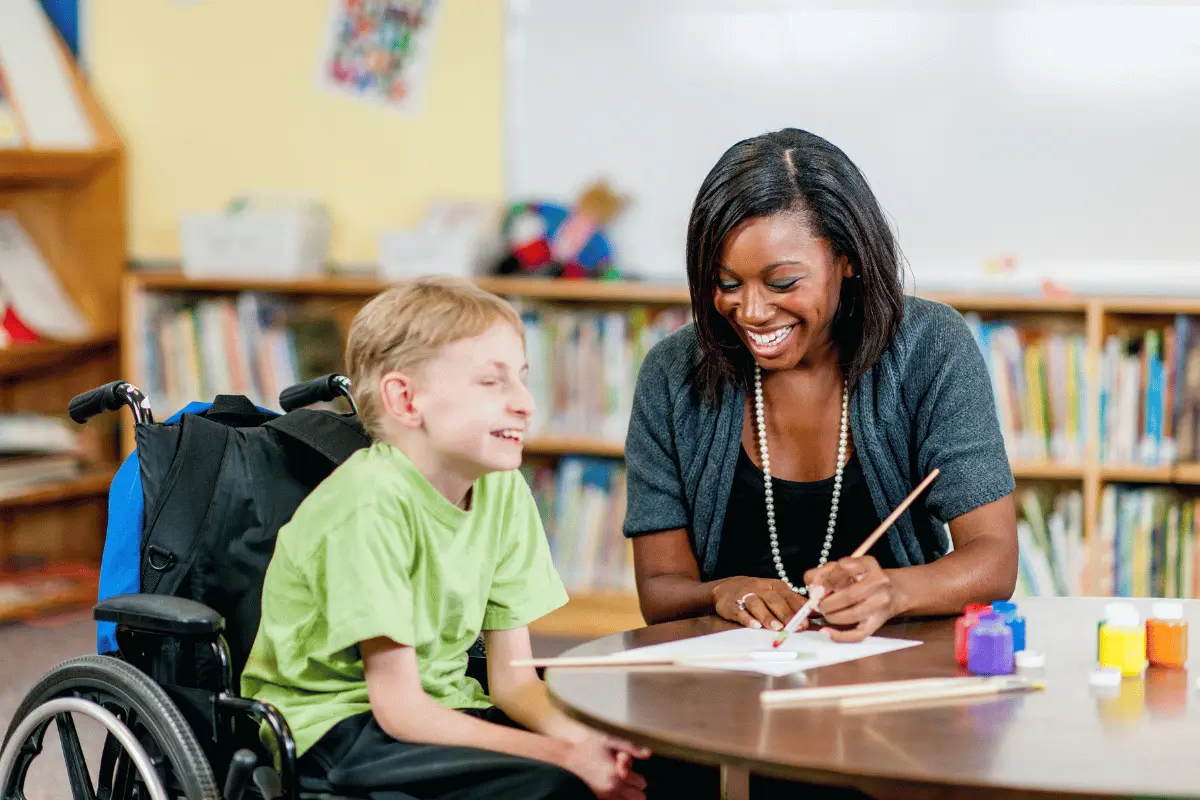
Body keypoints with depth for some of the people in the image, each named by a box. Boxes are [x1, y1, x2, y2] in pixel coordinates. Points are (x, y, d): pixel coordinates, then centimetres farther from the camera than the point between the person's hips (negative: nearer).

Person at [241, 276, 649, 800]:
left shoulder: (503, 490, 0)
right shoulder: (374, 502, -21)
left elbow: (511, 678, 1)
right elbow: (398, 709, -22)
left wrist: (579, 736, -20)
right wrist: (565, 755, -26)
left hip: (439, 704, 7)